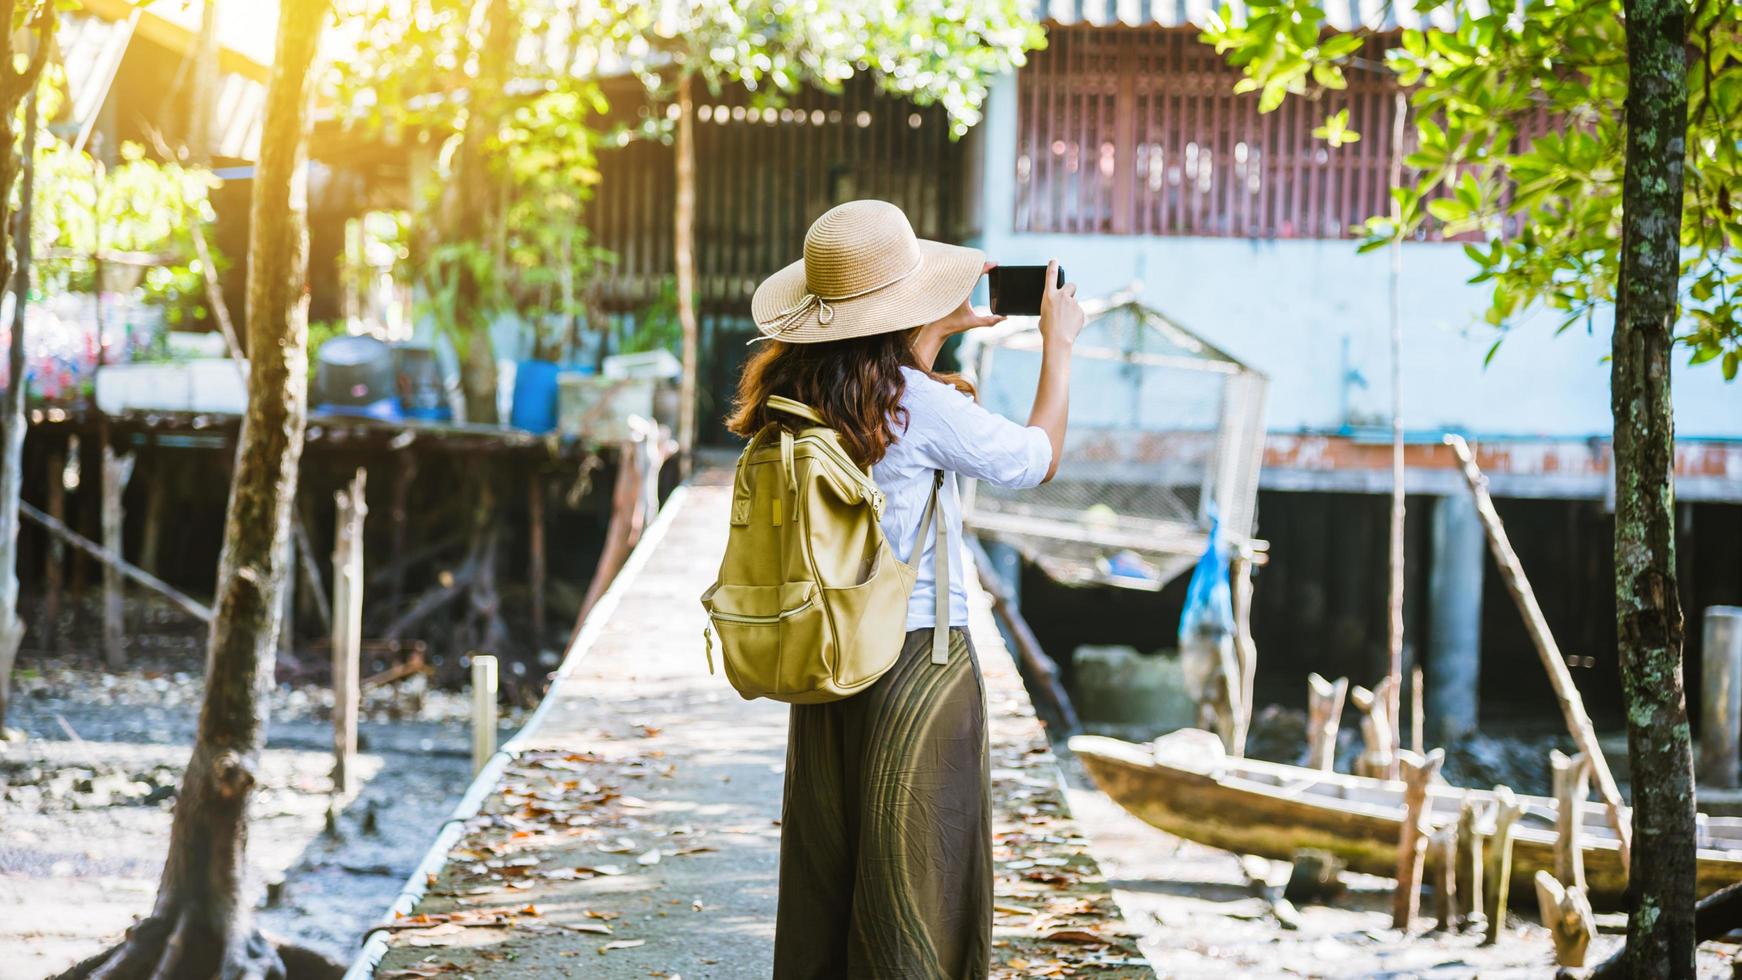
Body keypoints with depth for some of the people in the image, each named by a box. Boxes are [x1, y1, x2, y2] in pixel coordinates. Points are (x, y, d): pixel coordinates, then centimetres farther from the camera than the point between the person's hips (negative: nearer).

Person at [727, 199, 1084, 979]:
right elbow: (1038, 460, -2)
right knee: (919, 885, 3)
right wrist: (1057, 344, 10)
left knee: (823, 877, 14)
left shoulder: (792, 402, 1)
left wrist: (937, 332, 30)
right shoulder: (921, 404, -18)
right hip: (917, 660, -6)